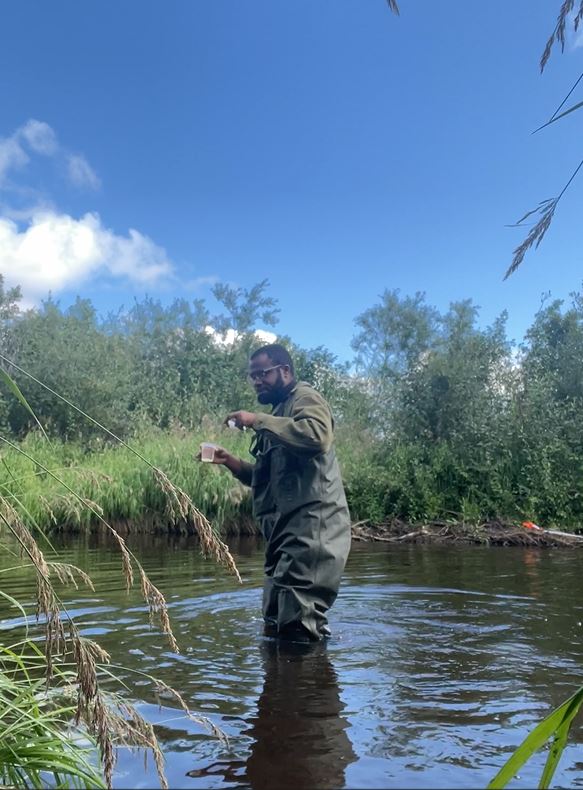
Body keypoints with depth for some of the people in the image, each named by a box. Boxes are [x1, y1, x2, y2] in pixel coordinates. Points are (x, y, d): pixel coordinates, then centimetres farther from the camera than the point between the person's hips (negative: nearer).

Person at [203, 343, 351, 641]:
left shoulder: (305, 397, -3)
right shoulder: (280, 412, 25)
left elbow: (318, 435, -27)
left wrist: (258, 421, -20)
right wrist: (231, 462, 13)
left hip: (311, 526, -10)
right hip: (288, 531, 10)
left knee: (299, 628, -11)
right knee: (276, 626, 13)